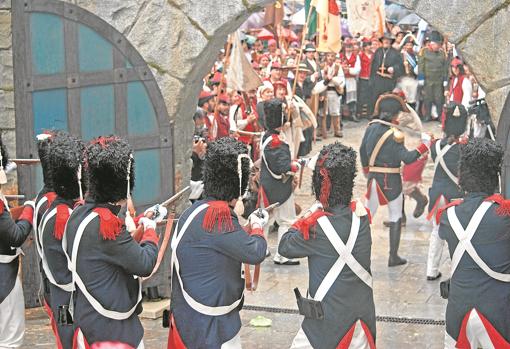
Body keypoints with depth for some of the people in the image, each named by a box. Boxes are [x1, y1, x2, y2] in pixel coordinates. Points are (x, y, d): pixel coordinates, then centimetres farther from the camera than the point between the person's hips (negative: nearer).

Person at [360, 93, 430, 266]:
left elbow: (362, 150, 11)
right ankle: (393, 257, 14)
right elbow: (407, 158, -21)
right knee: (396, 217, 10)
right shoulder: (394, 135, -20)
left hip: (373, 177, 5)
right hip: (391, 181, -5)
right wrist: (424, 145, -12)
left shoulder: (371, 127, -1)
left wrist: (366, 170, 26)